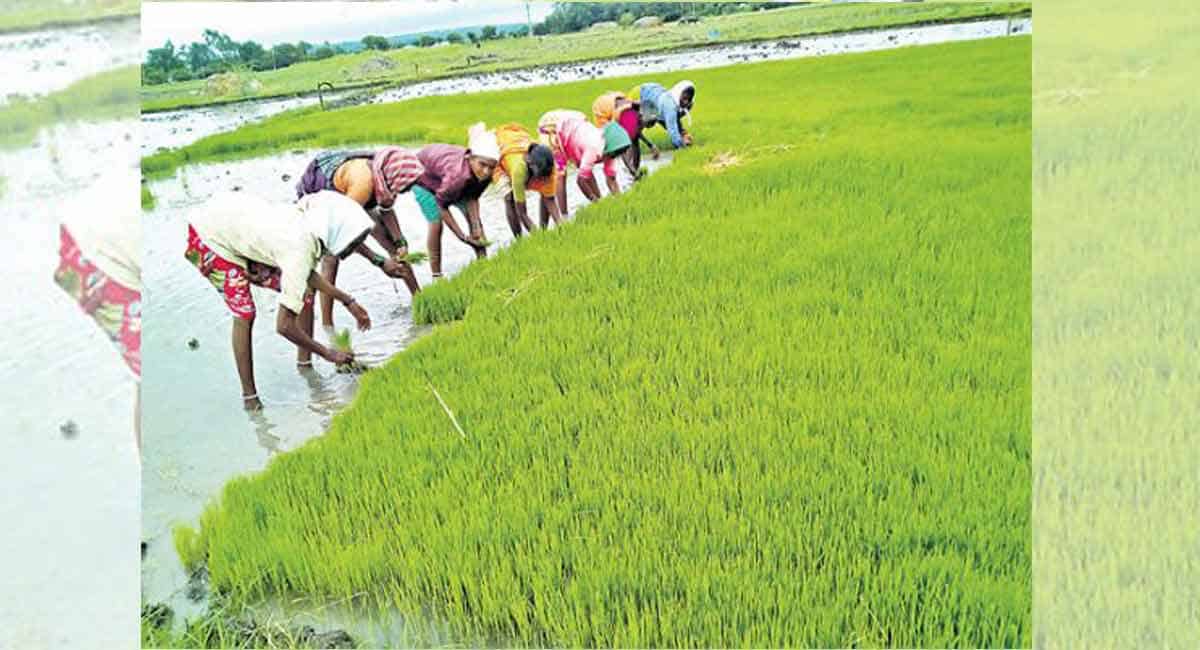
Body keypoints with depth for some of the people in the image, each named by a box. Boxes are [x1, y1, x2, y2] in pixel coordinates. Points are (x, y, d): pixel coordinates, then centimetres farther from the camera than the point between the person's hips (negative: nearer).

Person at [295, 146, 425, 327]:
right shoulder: (363, 182, -46)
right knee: (330, 257, -24)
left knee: (395, 245, 3)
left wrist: (400, 241, -19)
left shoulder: (385, 174, -25)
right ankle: (327, 325, -25)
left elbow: (386, 210, -5)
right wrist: (380, 262, -37)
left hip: (347, 197, 7)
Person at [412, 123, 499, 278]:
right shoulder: (457, 174, -47)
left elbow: (472, 198, -13)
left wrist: (476, 227, -26)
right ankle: (436, 275, -1)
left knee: (475, 221, 1)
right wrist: (462, 236, -29)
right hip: (423, 175, -6)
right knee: (436, 224, -13)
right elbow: (441, 205, -32)